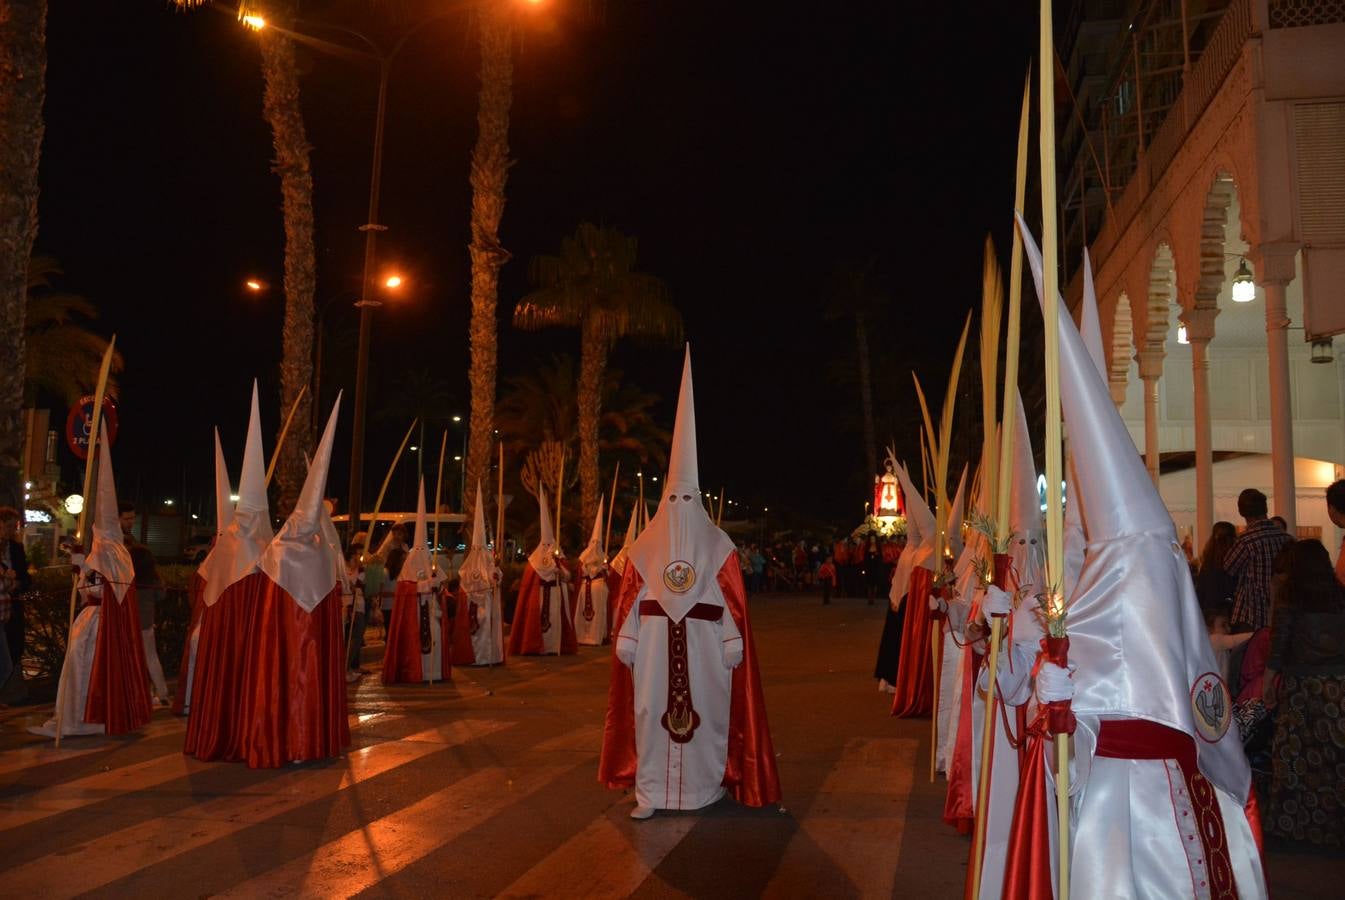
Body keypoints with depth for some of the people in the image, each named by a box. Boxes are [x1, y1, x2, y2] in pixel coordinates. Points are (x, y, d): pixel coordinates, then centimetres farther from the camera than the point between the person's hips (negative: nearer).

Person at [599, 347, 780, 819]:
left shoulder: (717, 544, 3)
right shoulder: (646, 544, 5)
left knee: (705, 710, 4)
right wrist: (626, 638, -3)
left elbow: (732, 599, -1)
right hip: (655, 640, 1)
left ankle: (708, 784, 19)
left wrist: (733, 643, -6)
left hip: (702, 641, -1)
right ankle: (651, 792, 6)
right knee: (652, 711, 0)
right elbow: (630, 595, 3)